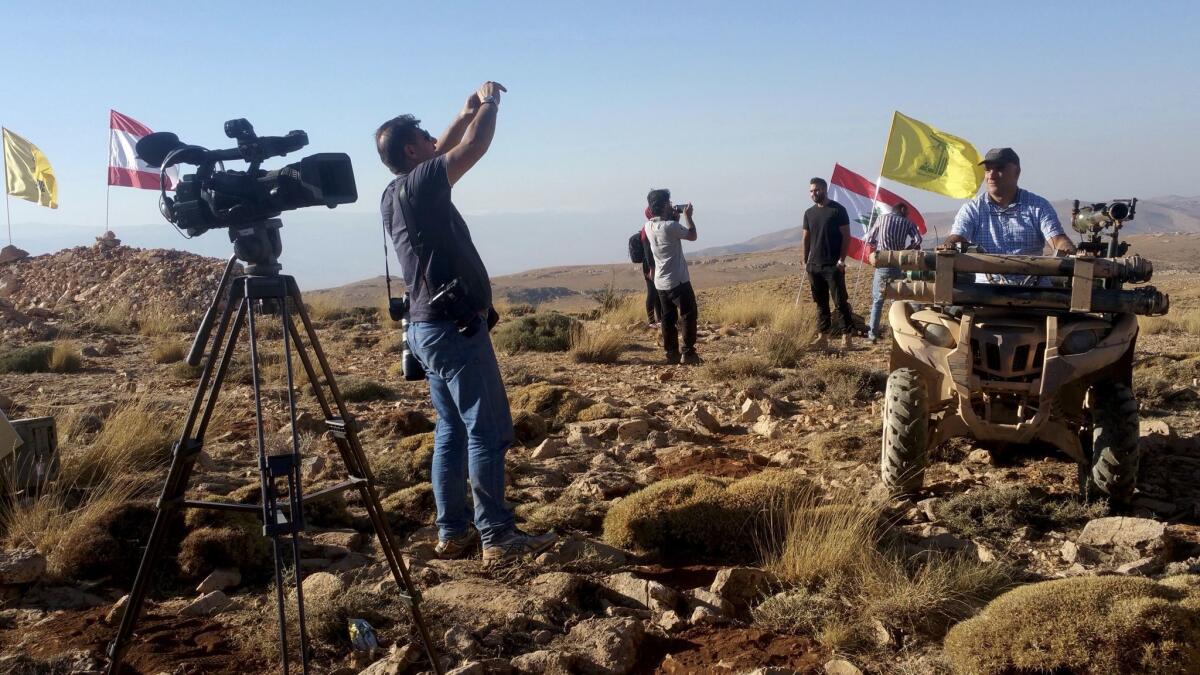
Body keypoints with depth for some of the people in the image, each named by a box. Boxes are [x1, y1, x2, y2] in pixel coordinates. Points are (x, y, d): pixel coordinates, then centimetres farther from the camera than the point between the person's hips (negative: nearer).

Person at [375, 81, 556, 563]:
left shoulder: (395, 195, 13)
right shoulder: (418, 185, -13)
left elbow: (444, 153, 28)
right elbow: (474, 147, -12)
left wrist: (466, 113, 26)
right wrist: (489, 103, 4)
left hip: (428, 327, 10)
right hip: (455, 328, -10)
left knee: (453, 430, 12)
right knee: (489, 431, -6)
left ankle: (453, 532, 15)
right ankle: (497, 536, -2)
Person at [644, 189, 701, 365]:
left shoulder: (649, 226, 3)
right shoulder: (671, 226, -20)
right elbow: (692, 236, -6)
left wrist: (674, 218, 14)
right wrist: (687, 216, 5)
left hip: (661, 282, 7)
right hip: (678, 280, -7)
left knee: (669, 318, 10)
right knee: (689, 315, 1)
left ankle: (672, 354, 11)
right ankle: (688, 353, -2)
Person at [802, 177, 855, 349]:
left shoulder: (838, 210, -4)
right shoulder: (809, 213, 12)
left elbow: (846, 236, -6)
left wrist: (842, 259, -13)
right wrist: (805, 262, 9)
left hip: (833, 266, -6)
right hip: (814, 266, 6)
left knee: (840, 301, -5)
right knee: (821, 303, 9)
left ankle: (847, 336, -2)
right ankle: (823, 337, 12)